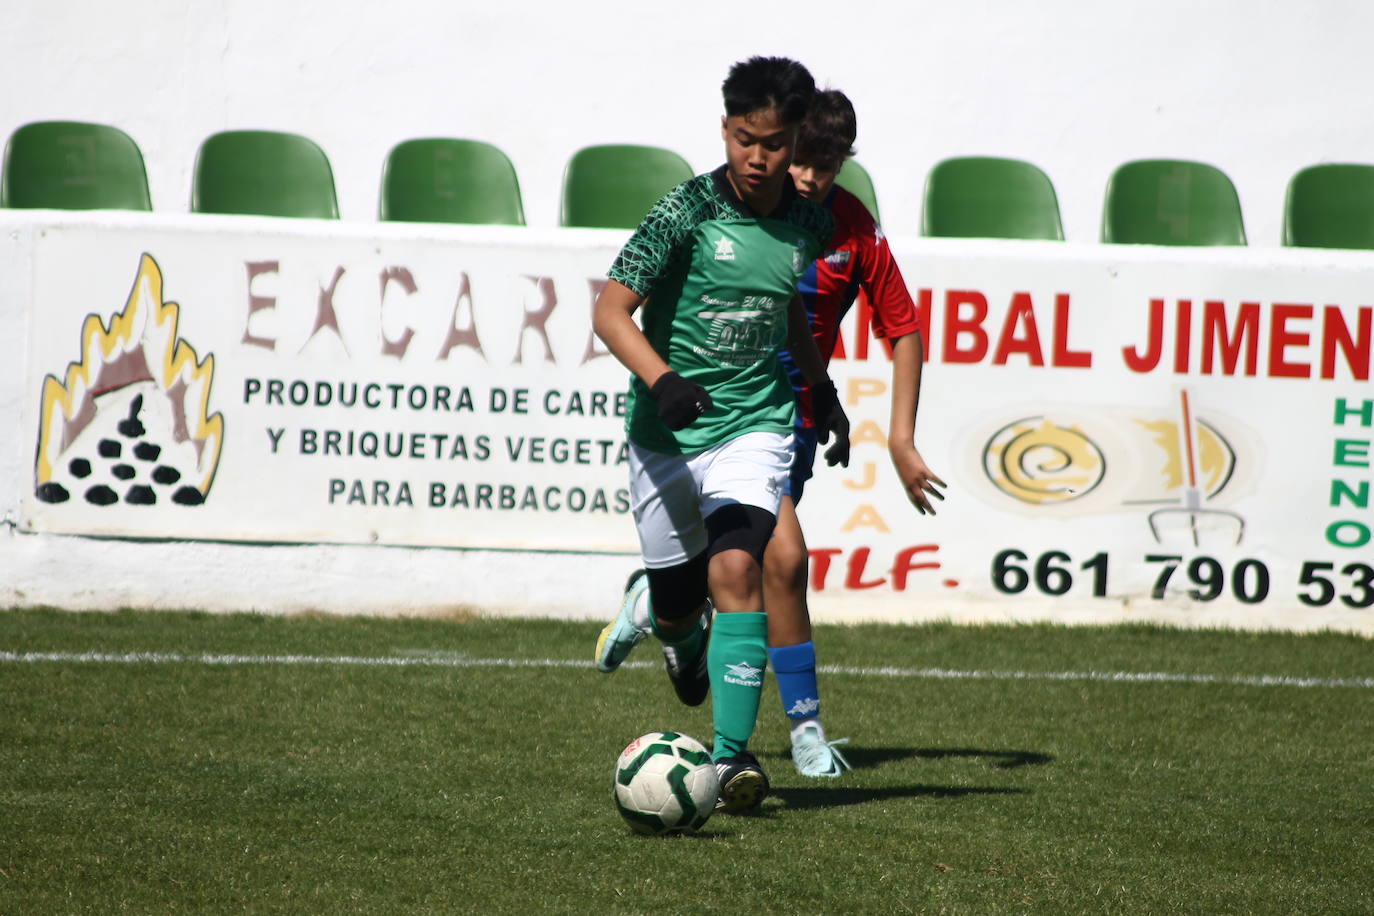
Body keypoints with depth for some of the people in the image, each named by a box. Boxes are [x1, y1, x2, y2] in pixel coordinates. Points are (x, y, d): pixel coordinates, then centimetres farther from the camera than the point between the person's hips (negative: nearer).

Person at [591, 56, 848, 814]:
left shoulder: (809, 224, 1)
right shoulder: (687, 211, -13)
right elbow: (610, 310, -18)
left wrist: (822, 391, 26)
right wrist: (660, 380, -33)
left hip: (754, 424, 1)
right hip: (666, 433, -1)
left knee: (736, 568, -21)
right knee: (676, 602, 9)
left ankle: (732, 755, -23)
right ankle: (684, 640, 49)